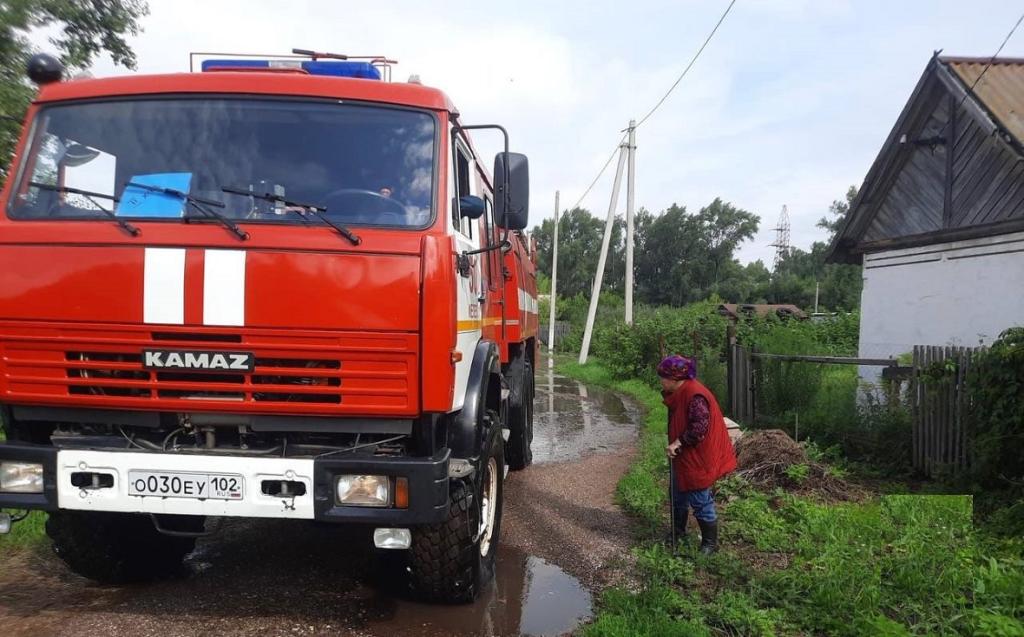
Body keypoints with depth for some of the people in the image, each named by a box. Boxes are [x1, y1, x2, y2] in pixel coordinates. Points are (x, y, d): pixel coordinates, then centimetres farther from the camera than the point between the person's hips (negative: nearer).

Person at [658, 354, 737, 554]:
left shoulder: (695, 396, -26)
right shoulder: (679, 393, 5)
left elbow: (699, 427, -31)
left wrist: (679, 442, -27)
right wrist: (674, 443, 4)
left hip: (698, 457, -10)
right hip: (683, 456, 10)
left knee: (700, 500, 1)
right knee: (679, 495, 22)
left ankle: (710, 543, 17)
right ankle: (678, 532, 39)